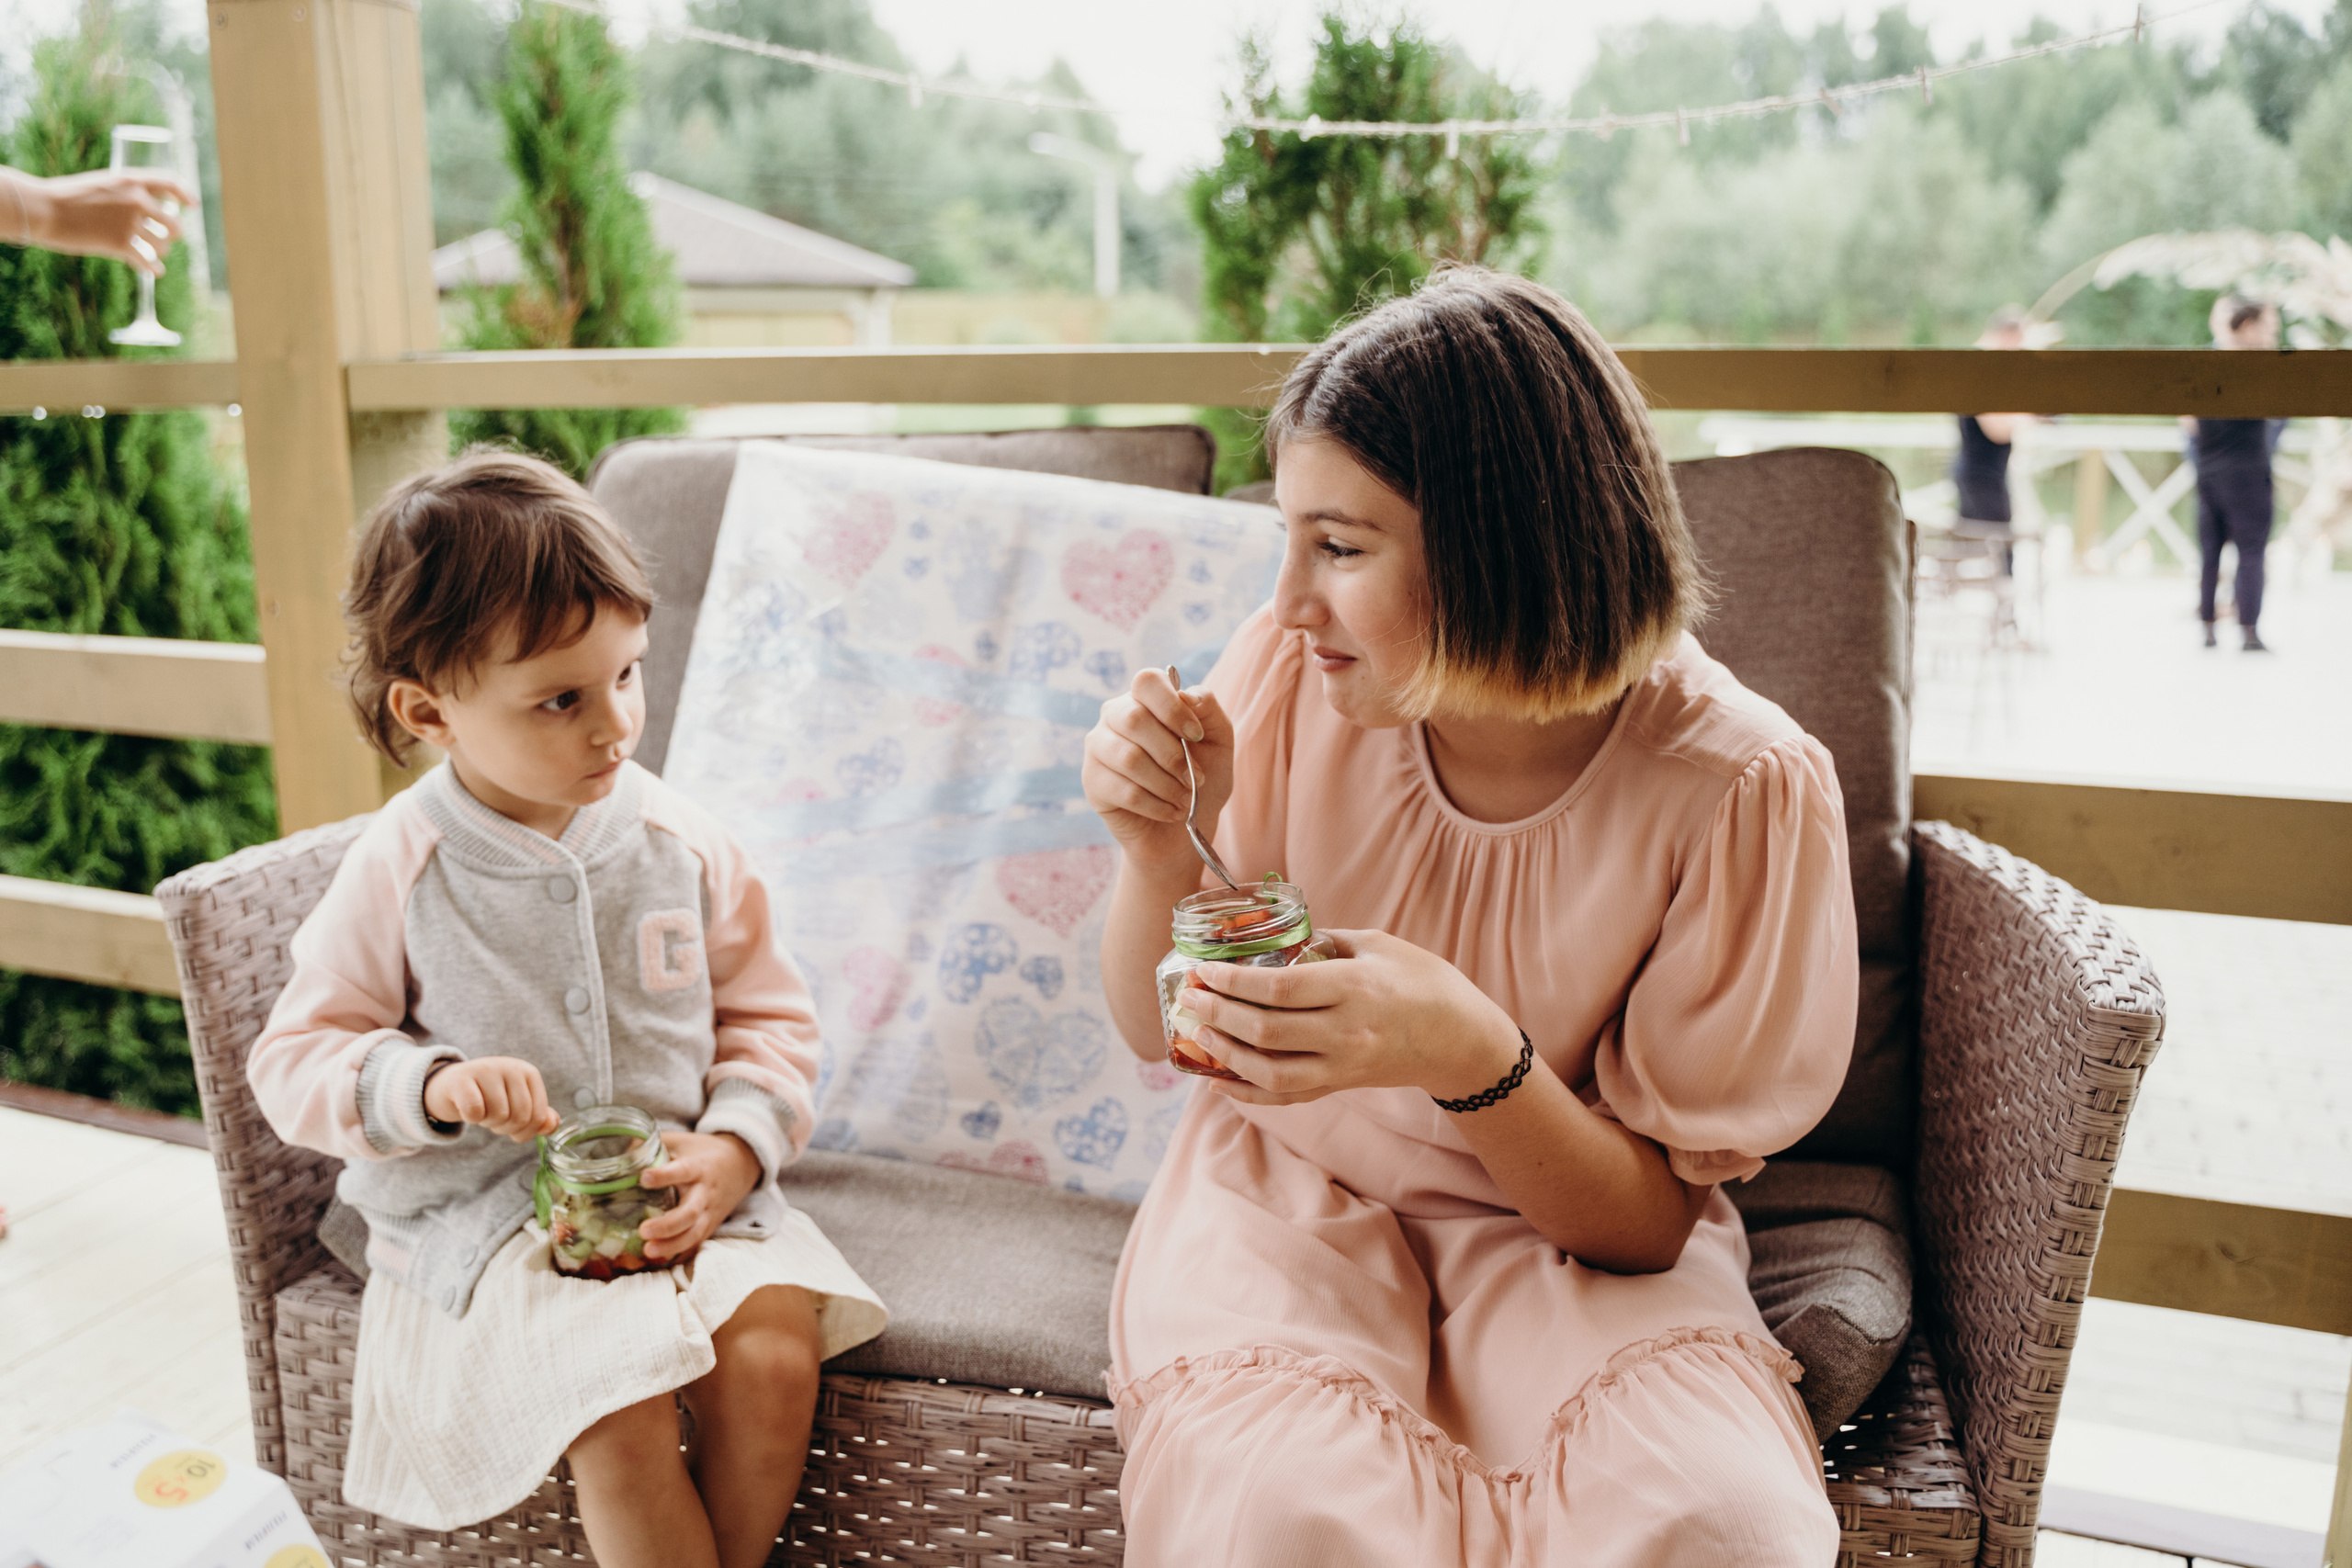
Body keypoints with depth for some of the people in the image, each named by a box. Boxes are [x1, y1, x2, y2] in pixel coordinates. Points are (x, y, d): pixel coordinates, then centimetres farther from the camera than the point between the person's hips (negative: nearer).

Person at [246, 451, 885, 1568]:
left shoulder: (682, 847, -2)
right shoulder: (398, 873, -7)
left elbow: (767, 1018, 6)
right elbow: (297, 1059, -1)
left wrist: (733, 1149, -11)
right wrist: (428, 1085, -20)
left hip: (676, 1188, 3)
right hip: (485, 1212, -2)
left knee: (775, 1356, -20)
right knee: (621, 1419, -24)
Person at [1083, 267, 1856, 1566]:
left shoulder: (1739, 789, -19)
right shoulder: (1292, 674, -13)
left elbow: (1652, 1219, -12)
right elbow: (1159, 1032, 0)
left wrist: (1477, 1057, -32)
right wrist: (1159, 851, -22)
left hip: (1566, 1226, 0)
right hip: (1289, 1181, 1)